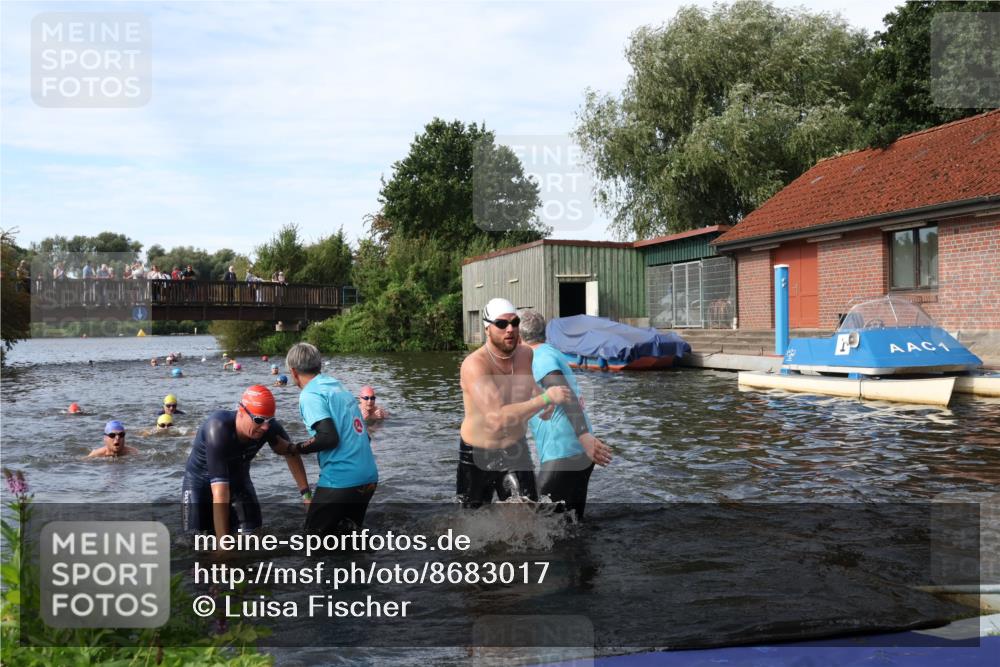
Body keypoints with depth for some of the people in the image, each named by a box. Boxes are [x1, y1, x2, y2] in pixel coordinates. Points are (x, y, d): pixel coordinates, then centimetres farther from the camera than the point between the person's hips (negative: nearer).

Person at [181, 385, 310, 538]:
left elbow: (291, 454, -3)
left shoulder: (269, 427, -24)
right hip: (201, 483, -4)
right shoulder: (218, 429, -37)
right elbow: (220, 492, -40)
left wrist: (306, 494, -8)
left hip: (238, 480, 4)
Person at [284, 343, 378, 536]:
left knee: (315, 533, 11)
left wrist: (297, 448, -2)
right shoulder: (338, 387, 16)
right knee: (349, 531, 23)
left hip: (341, 480, -8)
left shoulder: (310, 394, -9)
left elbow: (329, 437, -19)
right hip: (368, 477, 8)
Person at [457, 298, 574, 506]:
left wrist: (540, 395, -6)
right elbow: (498, 418, -37)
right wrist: (546, 398, -34)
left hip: (516, 450, 4)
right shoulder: (474, 365, -26)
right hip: (477, 455, -3)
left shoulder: (527, 354, -8)